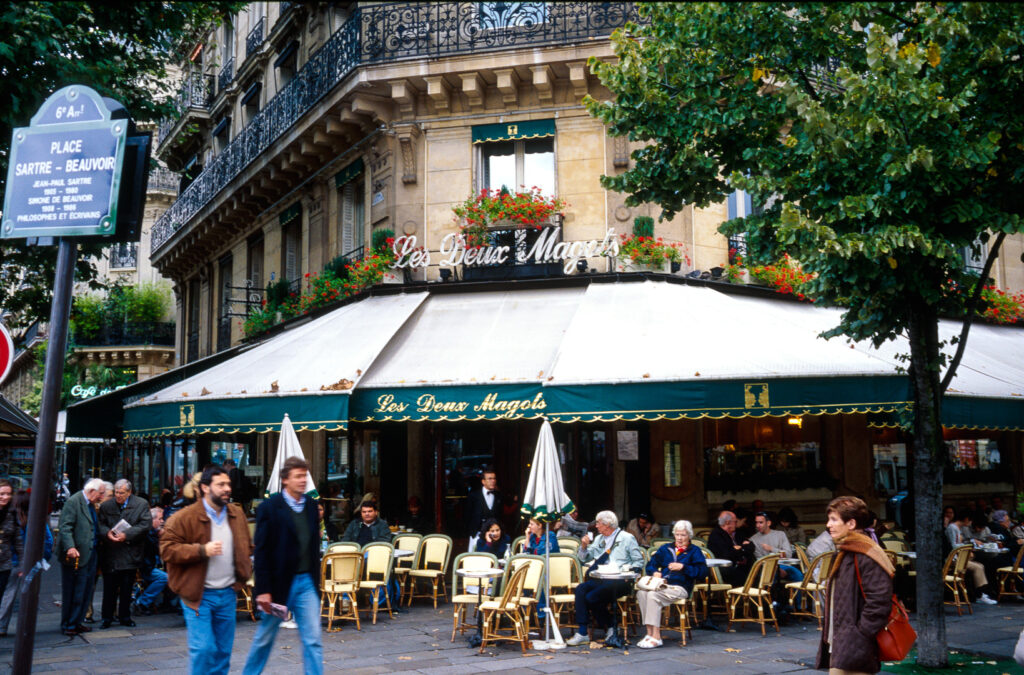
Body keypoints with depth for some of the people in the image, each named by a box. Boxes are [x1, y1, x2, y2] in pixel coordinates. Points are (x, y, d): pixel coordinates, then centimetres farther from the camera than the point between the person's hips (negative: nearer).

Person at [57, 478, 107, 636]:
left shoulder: (91, 504, 15)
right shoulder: (73, 502, -12)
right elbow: (65, 527, -19)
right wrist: (70, 547, -29)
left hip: (91, 554, 9)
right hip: (77, 555, -9)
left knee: (86, 591, 12)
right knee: (73, 592, 0)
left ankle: (76, 622, 22)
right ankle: (68, 625, 10)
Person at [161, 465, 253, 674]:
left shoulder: (237, 514, 9)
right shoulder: (185, 517, -9)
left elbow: (247, 547, 24)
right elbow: (167, 549, -13)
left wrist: (244, 571, 9)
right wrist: (202, 551, -20)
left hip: (227, 594, 5)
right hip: (199, 596, -5)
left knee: (223, 651, 11)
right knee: (203, 649, -10)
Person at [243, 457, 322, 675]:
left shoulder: (311, 505, 7)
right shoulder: (269, 507, -9)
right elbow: (261, 552, -11)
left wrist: (316, 579, 10)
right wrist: (263, 590, -14)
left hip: (307, 582, 4)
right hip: (280, 583, -4)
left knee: (313, 640, 1)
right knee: (265, 637, 12)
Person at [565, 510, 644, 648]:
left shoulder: (627, 538, 4)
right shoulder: (599, 539, 22)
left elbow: (639, 562, -1)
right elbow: (583, 559, 23)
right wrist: (584, 546, 4)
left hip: (619, 581, -6)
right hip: (600, 579, 6)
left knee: (592, 597, -25)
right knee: (580, 589, -23)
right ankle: (582, 633, -22)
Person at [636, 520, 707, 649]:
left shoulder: (694, 551, 14)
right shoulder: (666, 549, 27)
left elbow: (702, 572, -1)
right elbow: (651, 564, 21)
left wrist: (683, 567, -11)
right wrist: (655, 572, -1)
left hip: (680, 587, -5)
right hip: (661, 584, 5)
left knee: (653, 595, -32)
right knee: (641, 592, -28)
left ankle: (656, 637, -30)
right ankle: (649, 633, -25)